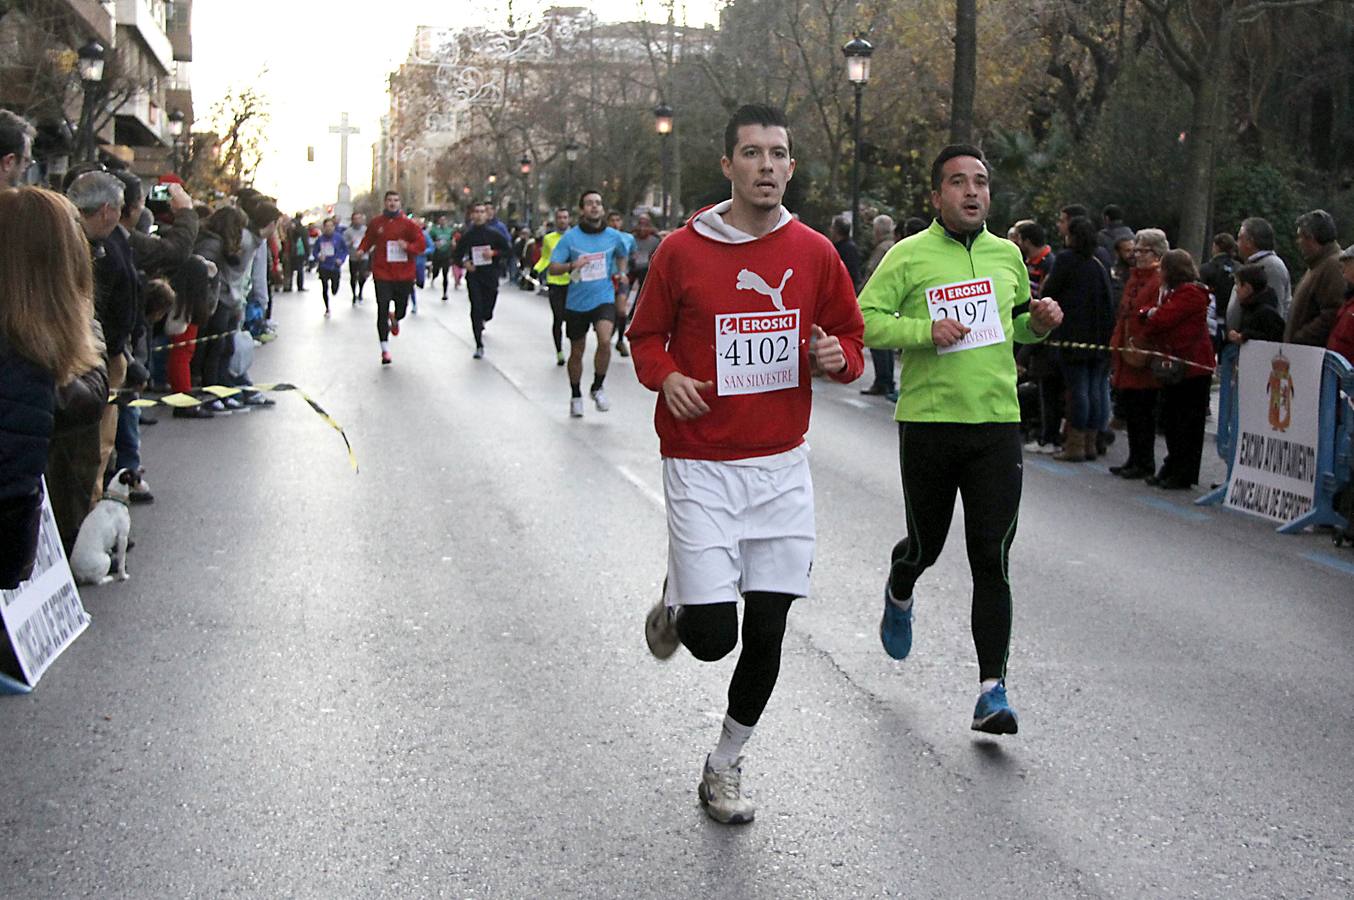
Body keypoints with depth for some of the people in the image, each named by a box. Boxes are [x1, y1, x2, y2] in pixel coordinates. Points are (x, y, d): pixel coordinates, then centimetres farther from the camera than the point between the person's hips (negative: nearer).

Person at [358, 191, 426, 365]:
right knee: (382, 310, -7)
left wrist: (408, 246, -19)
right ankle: (385, 348, -1)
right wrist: (361, 250, -6)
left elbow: (421, 244, 0)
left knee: (401, 310, 9)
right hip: (382, 274, -1)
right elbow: (368, 240, 14)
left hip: (404, 274, 1)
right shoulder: (376, 223, 3)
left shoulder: (408, 223, 0)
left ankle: (394, 318, 49)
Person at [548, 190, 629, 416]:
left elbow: (622, 255, 24)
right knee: (577, 352, 11)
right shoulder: (570, 236, -6)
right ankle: (575, 396, 32)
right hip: (576, 302, 0)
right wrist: (572, 265, -26)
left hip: (604, 298, 0)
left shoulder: (613, 236, 1)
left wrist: (621, 274, 10)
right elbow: (553, 268, -8)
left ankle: (598, 387, -4)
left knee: (605, 340, -25)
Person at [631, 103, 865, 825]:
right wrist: (666, 377, -12)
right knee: (713, 637, -10)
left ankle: (725, 766, 26)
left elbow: (850, 341, 13)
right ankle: (677, 601, 28)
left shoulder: (814, 253, 3)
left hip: (781, 467, 3)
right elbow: (646, 335, 8)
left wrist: (835, 357, -10)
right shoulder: (681, 251, -4)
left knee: (766, 634, 5)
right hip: (702, 468, -3)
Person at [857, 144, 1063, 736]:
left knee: (991, 560, -4)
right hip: (928, 424, -2)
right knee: (926, 545, 12)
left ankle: (992, 690, -2)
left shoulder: (1007, 255, 12)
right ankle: (899, 594, 50)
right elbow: (864, 319, -8)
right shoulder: (909, 256, -2)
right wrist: (925, 331, -20)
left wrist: (1040, 323, 4)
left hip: (997, 426, 2)